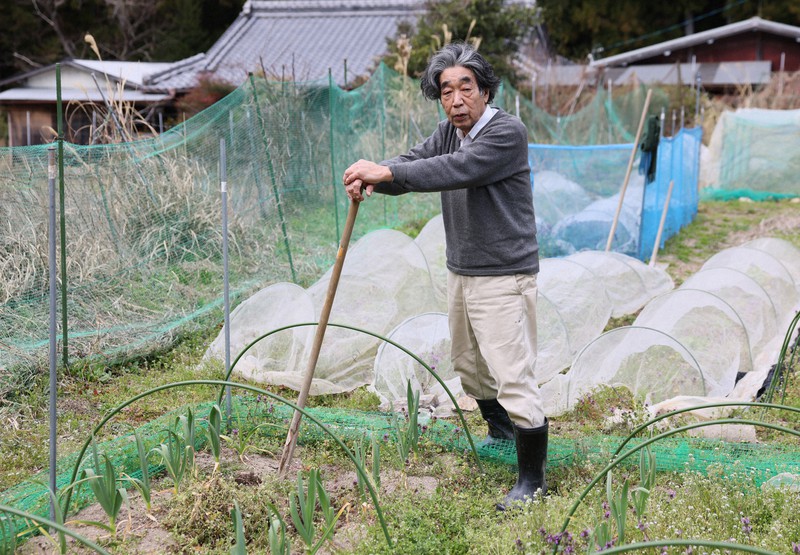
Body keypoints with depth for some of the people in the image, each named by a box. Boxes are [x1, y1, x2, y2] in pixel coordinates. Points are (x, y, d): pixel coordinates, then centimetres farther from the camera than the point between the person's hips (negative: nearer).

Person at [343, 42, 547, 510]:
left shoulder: (508, 132, -18)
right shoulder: (450, 131, 9)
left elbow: (456, 170, -31)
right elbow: (414, 162, -4)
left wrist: (386, 172, -35)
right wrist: (372, 178, -25)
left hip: (503, 278, -9)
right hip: (461, 273, 9)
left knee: (513, 376, -8)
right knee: (468, 363, 23)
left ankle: (533, 478, 3)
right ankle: (502, 431, 47)